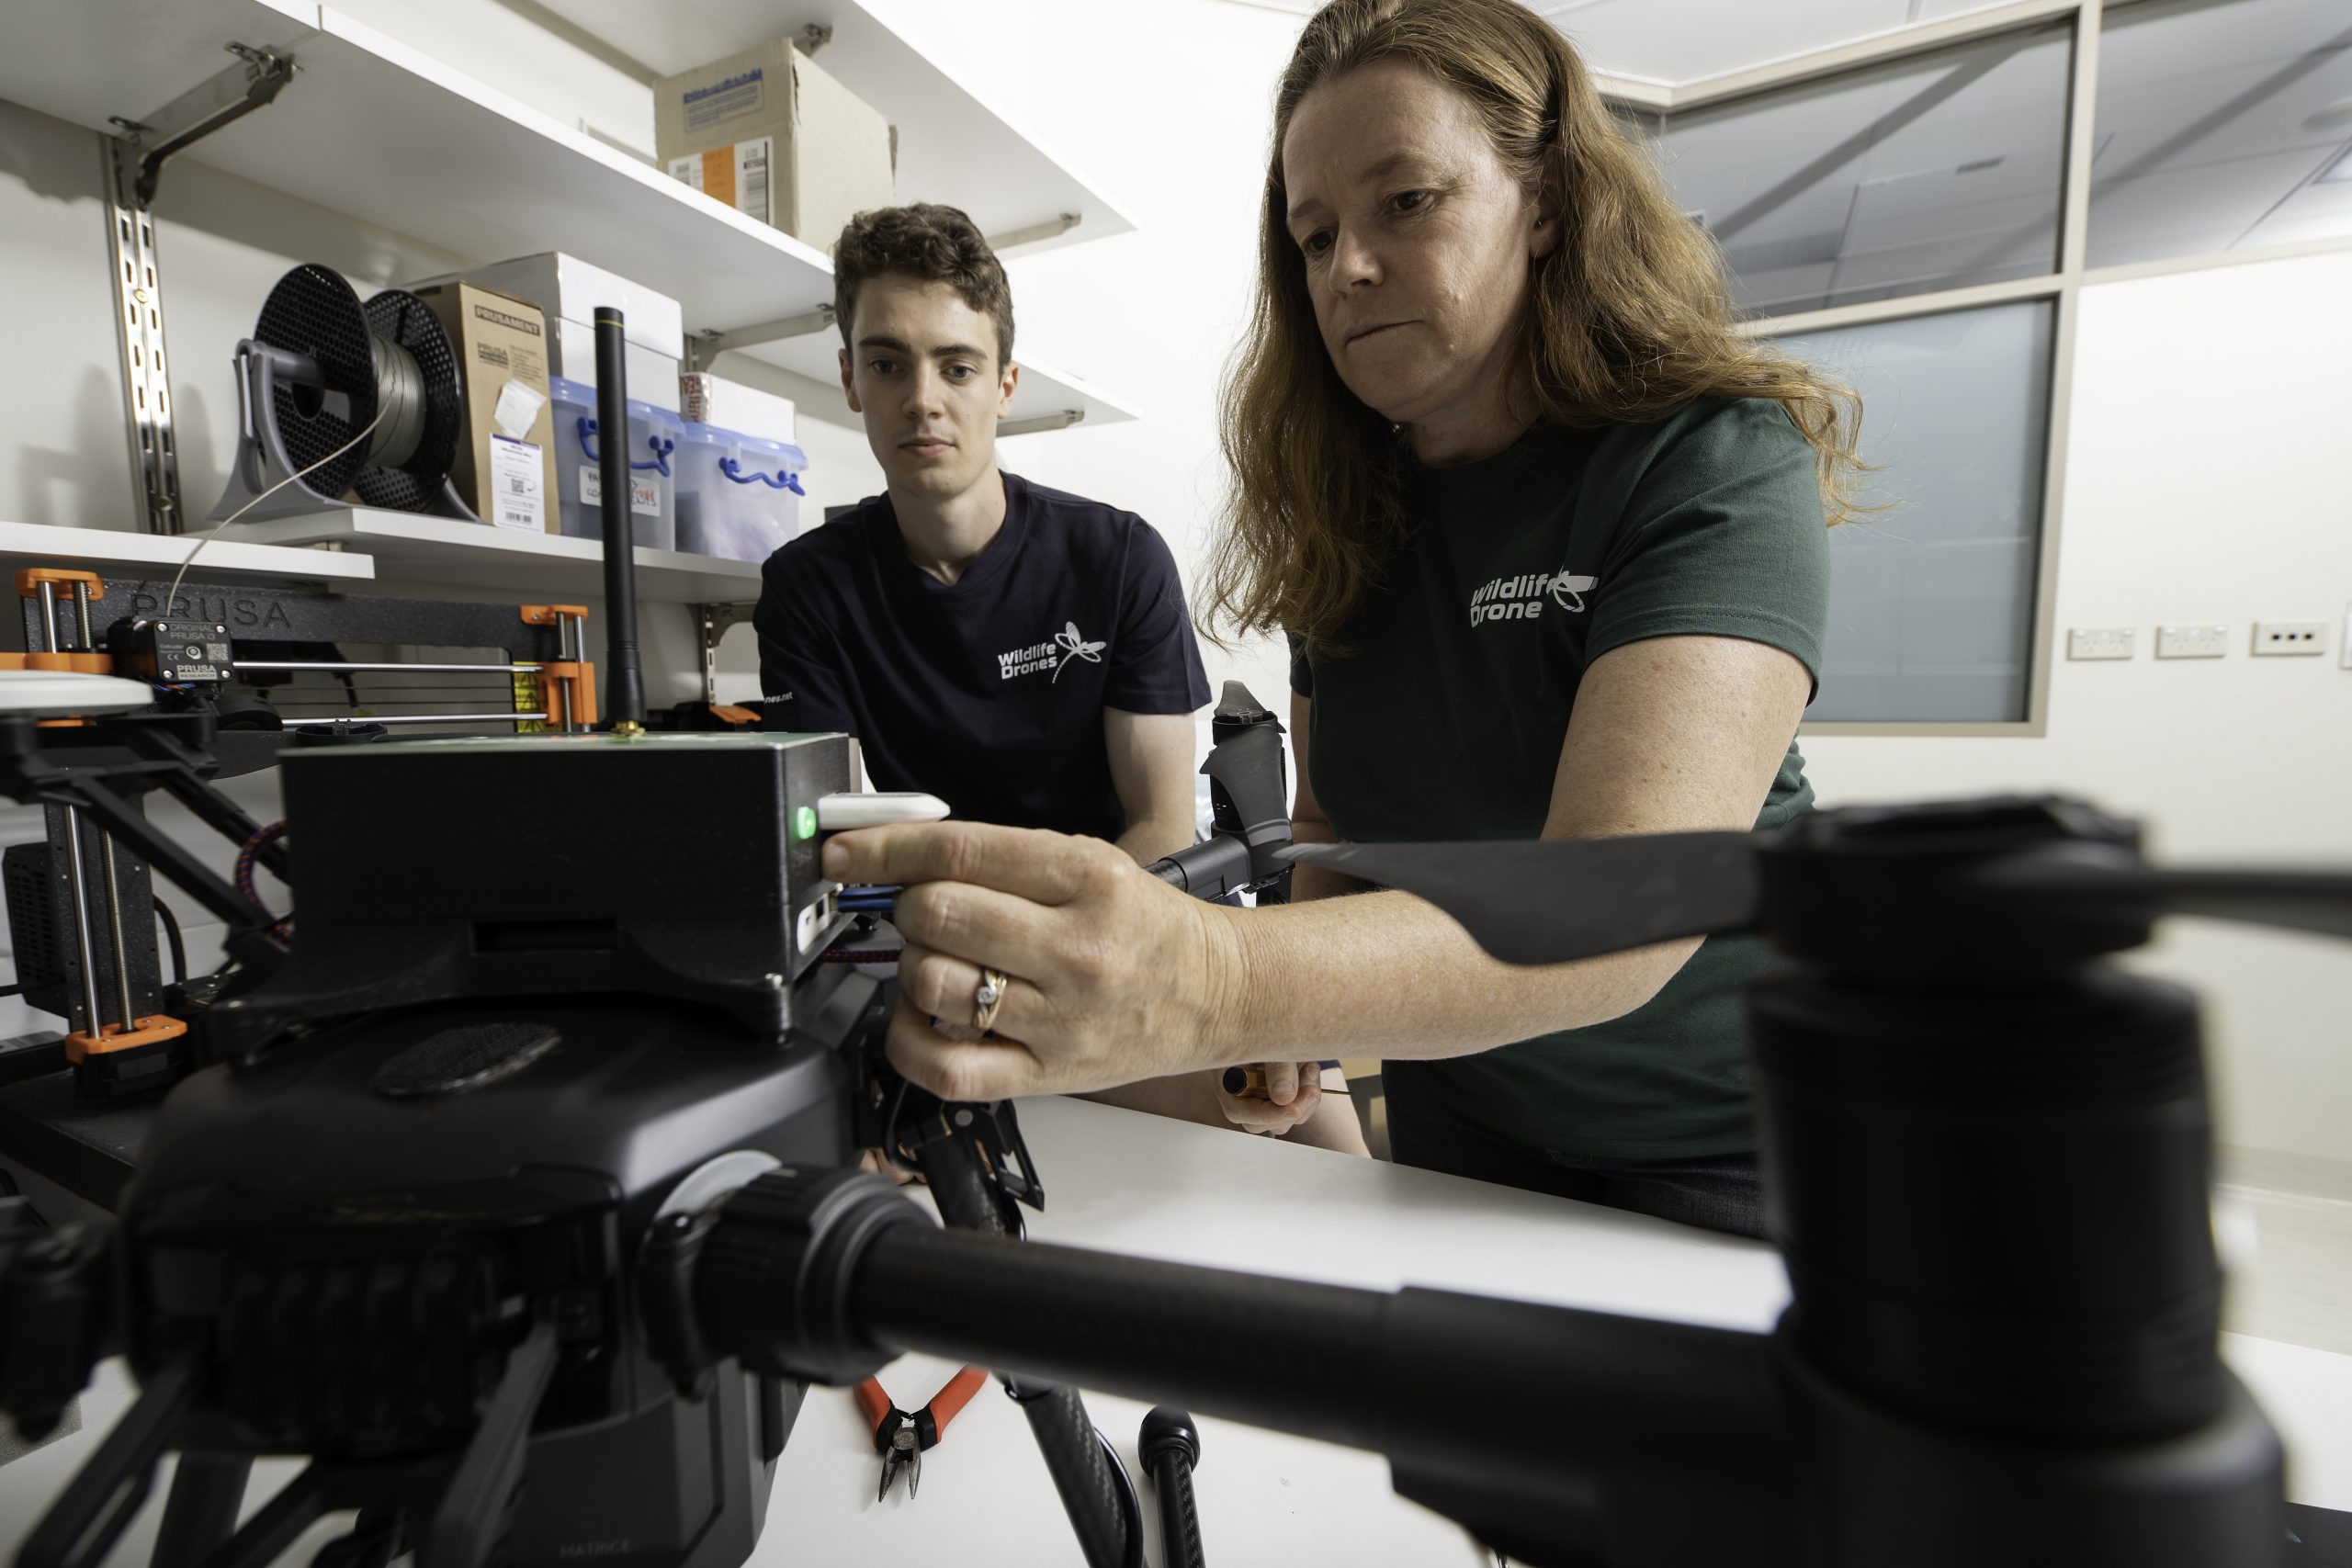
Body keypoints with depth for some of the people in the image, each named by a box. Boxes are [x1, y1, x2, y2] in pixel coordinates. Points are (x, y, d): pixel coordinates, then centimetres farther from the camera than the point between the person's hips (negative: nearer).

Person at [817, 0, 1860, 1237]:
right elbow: (1335, 822, 4)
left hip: (1716, 1143, -4)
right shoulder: (1346, 513, -4)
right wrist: (1294, 1023, -15)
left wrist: (1220, 990, -53)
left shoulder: (1716, 464, -21)